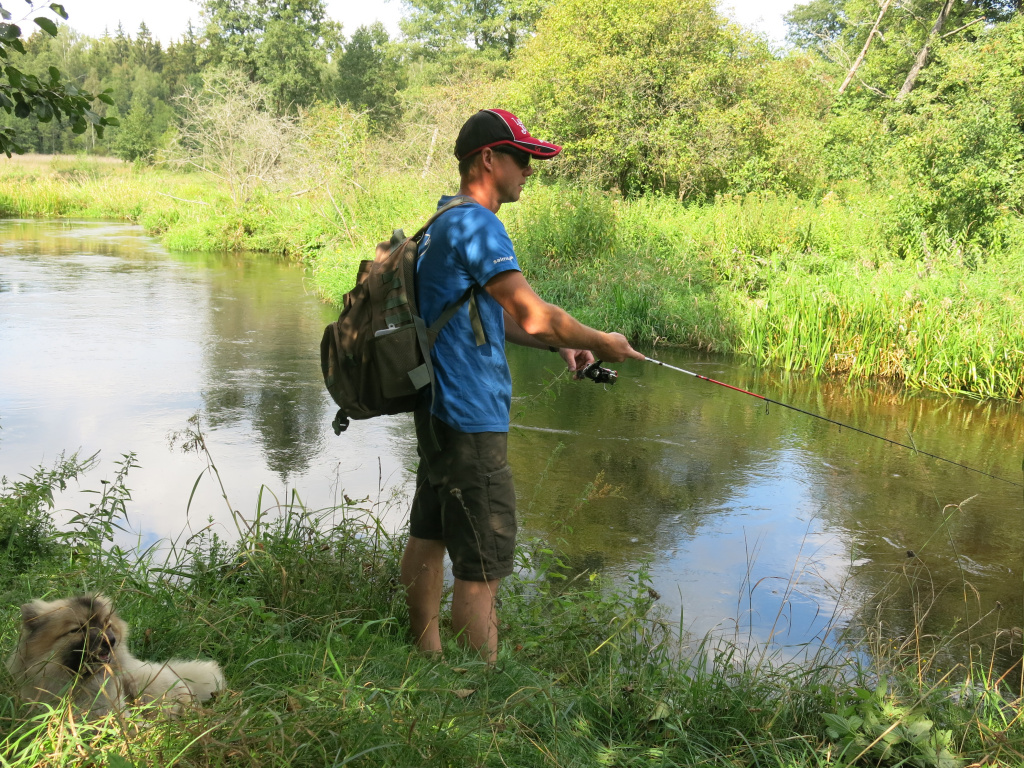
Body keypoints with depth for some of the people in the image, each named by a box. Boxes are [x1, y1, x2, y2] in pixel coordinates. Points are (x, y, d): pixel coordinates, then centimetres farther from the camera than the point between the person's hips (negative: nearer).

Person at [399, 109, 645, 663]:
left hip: (439, 408, 11)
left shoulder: (447, 222, 16)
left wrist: (558, 345, 11)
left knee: (429, 536, 17)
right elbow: (533, 314, -23)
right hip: (470, 416, -11)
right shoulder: (476, 225, -16)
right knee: (482, 564, -6)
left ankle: (426, 660, 30)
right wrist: (601, 342, -8)